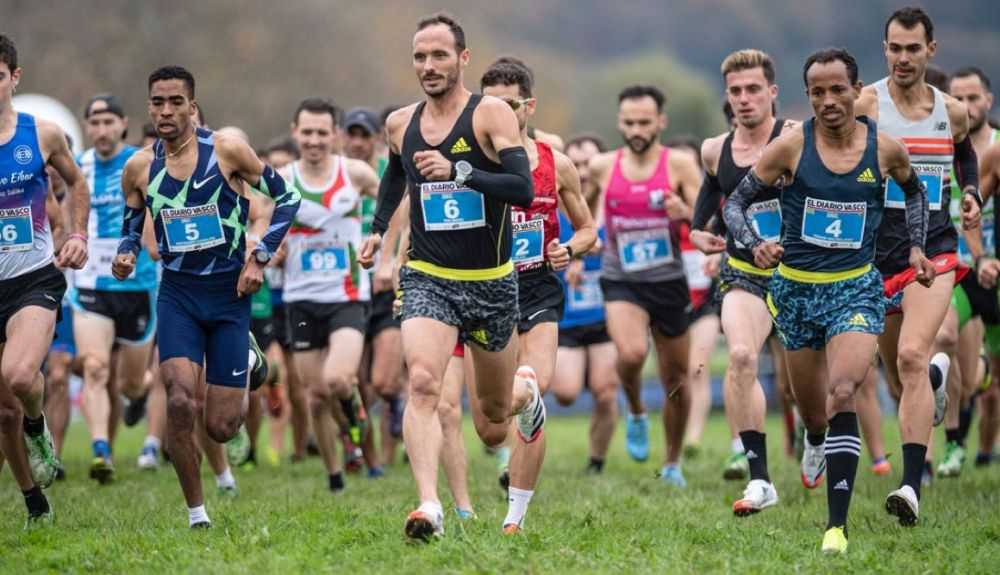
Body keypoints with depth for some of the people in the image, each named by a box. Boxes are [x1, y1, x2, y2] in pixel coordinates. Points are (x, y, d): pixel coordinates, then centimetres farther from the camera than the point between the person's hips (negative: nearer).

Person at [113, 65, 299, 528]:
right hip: (177, 294, 1)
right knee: (179, 399, -22)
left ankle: (248, 360, 36)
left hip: (229, 293, -1)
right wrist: (125, 255, -8)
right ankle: (196, 514, -6)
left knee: (221, 428, 0)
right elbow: (131, 227, 15)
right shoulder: (138, 168, 1)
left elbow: (287, 198, 1)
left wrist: (260, 257, -6)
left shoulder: (227, 151, -8)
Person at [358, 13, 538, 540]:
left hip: (491, 283, -2)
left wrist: (458, 171, -31)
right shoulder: (400, 124, 4)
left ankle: (526, 393, 51)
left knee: (493, 425, 14)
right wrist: (377, 228, 14)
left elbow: (523, 189, -21)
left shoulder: (491, 115, -10)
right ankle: (429, 507, -34)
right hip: (427, 279, 2)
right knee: (422, 381, -27)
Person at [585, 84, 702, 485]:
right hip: (620, 281, 0)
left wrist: (686, 213, -29)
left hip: (668, 281, 0)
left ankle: (672, 463, 28)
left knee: (676, 382, 8)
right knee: (631, 354, -29)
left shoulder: (679, 165, -6)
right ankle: (636, 414, 2)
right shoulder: (602, 167, 1)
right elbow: (583, 209, 21)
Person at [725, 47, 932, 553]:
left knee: (842, 396, -23)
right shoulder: (790, 146, -9)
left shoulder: (886, 148, -4)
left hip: (856, 288, -1)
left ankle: (837, 525, -24)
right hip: (796, 288, 1)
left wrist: (916, 247, 7)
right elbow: (735, 203, -3)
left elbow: (914, 191, 19)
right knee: (813, 417, 11)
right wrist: (756, 245, -22)